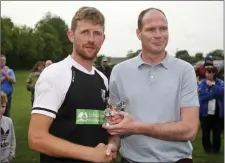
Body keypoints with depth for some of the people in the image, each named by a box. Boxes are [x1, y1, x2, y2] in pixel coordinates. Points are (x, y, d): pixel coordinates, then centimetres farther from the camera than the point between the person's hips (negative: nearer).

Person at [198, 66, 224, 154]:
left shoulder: (220, 83, 0)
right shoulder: (202, 83, -3)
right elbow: (202, 96, -17)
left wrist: (212, 85, -17)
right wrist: (215, 93, -16)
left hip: (218, 113, 1)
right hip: (205, 112, -1)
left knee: (217, 132, 11)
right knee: (205, 132, 11)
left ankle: (216, 148, 26)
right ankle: (207, 148, 26)